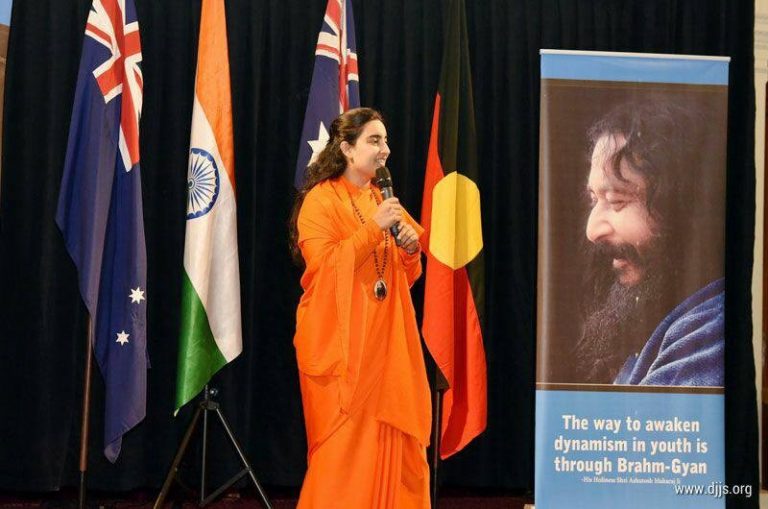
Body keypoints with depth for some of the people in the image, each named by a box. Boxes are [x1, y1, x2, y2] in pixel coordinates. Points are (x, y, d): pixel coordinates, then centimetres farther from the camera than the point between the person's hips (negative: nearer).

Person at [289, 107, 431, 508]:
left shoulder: (381, 200, 15)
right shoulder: (321, 200, -6)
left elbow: (403, 278, 17)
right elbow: (325, 267, -18)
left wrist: (409, 249, -4)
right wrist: (375, 228, -20)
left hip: (383, 339, 7)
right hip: (340, 339, -6)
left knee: (388, 437, 4)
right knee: (345, 441, -5)